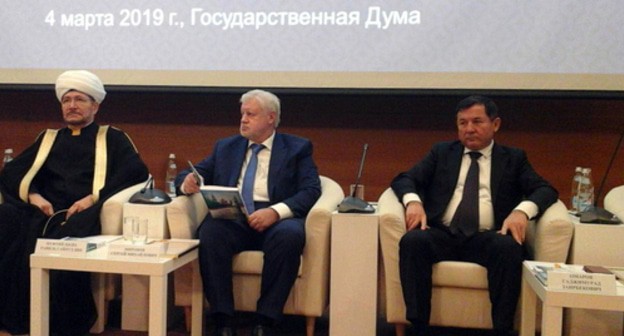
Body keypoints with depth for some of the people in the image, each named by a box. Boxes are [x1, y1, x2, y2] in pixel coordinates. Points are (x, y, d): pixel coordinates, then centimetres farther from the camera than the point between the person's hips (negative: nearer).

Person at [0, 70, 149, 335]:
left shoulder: (112, 138, 16)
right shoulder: (48, 138, 29)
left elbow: (136, 171, -1)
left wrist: (94, 197, -14)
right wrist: (32, 194, -2)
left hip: (84, 216, -4)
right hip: (44, 213, 4)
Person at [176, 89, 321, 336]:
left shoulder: (298, 148, 13)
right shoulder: (225, 147, 24)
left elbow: (311, 191, -1)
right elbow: (193, 174, 19)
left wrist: (276, 211, -19)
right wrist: (187, 182, -7)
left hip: (277, 219, -2)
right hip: (231, 218, 2)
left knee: (290, 234, -35)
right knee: (210, 231, -31)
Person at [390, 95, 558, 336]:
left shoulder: (513, 158, 18)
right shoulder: (441, 152, 20)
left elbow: (545, 190, 6)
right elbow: (404, 179, 11)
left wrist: (522, 210, -17)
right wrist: (413, 201, -13)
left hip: (486, 239, 0)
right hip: (442, 234, 1)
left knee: (509, 248, -34)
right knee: (412, 240, -31)